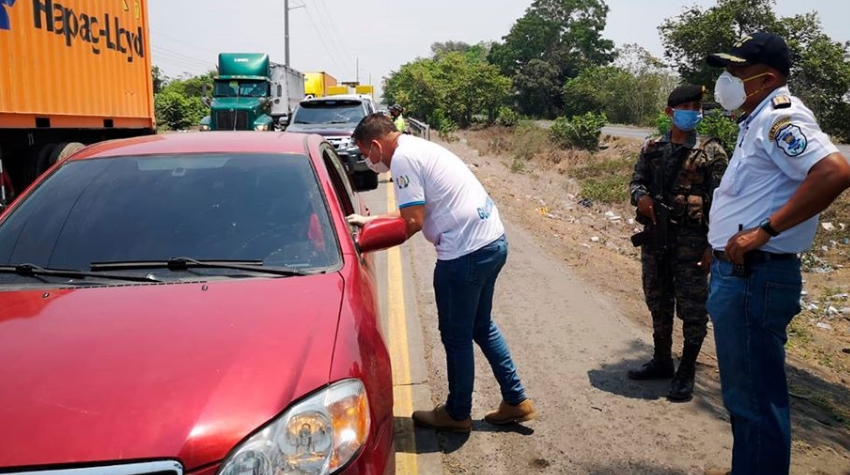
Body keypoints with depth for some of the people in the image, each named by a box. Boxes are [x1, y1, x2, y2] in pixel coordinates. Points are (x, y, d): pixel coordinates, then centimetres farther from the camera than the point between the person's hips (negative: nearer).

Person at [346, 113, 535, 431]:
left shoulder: (403, 158, -13)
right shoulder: (419, 148, 18)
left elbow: (413, 221, -18)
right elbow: (417, 212, 22)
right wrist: (370, 221, 21)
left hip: (466, 253, -10)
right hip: (494, 240, 10)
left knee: (456, 337, 8)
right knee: (481, 327, 22)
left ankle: (457, 414, 26)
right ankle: (516, 401, 31)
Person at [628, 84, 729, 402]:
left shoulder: (712, 152, -3)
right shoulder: (652, 149, 9)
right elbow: (636, 181, 10)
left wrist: (714, 245, -12)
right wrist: (641, 196, -15)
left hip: (692, 241, -4)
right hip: (654, 237, 4)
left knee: (693, 309, 1)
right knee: (658, 304, 16)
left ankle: (686, 373, 14)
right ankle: (661, 362, 32)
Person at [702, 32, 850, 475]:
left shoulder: (780, 116, -14)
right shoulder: (758, 119, 16)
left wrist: (764, 231, -28)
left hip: (755, 278, -11)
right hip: (739, 273, 11)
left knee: (756, 395, 0)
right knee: (744, 390, 22)